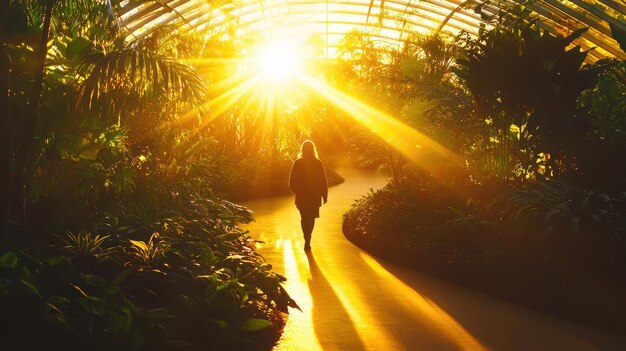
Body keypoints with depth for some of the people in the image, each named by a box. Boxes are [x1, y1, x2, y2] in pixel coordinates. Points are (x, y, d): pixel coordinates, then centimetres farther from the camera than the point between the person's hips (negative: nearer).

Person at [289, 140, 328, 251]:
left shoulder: (297, 163, -8)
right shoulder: (318, 163, -8)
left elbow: (292, 182, -3)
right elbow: (324, 181, -5)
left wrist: (296, 191, 15)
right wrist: (324, 195, 5)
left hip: (301, 196, 0)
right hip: (315, 196, 0)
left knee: (304, 218, 14)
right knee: (311, 218, 15)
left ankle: (307, 239, 2)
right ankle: (307, 239, 13)